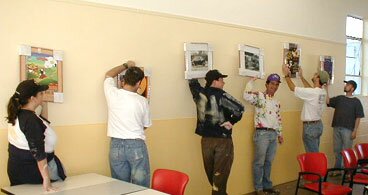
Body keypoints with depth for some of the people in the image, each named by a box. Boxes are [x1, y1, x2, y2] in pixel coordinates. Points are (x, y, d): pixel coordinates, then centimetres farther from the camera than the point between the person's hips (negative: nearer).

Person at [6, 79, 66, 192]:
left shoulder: (17, 115, 3)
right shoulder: (31, 120, -24)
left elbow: (41, 127, 19)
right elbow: (38, 152, -27)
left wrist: (44, 106, 11)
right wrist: (46, 179, -27)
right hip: (33, 172, -9)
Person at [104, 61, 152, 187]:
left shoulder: (112, 94, -4)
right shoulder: (142, 101, -7)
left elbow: (108, 75, 18)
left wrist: (126, 65, 28)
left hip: (116, 145, 2)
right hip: (136, 145, -2)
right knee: (140, 186, 5)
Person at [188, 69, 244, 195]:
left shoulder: (200, 93, 2)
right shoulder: (221, 95, -14)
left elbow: (192, 82, 21)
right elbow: (239, 108, -24)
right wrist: (232, 121, -12)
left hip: (206, 139, 6)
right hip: (223, 139, -6)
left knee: (211, 172, 16)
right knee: (220, 173, 1)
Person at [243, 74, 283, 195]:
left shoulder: (276, 102, 17)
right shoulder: (259, 96, -6)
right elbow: (247, 96, -27)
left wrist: (280, 134, 23)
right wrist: (251, 81, -19)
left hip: (273, 134, 7)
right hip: (262, 133, -7)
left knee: (268, 162, 14)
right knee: (259, 162, 1)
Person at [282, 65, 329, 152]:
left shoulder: (312, 93, -22)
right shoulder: (322, 92, 2)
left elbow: (293, 88, -14)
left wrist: (287, 75, -3)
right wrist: (301, 77, 27)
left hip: (310, 126, -8)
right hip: (318, 125, 8)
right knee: (315, 152, 17)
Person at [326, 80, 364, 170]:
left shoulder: (356, 101, -1)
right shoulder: (339, 98, 11)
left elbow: (358, 117, -4)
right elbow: (327, 101, -1)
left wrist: (355, 130, -10)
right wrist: (326, 88, -7)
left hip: (348, 129, -4)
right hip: (337, 128, 4)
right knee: (337, 150, 10)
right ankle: (337, 168, 20)